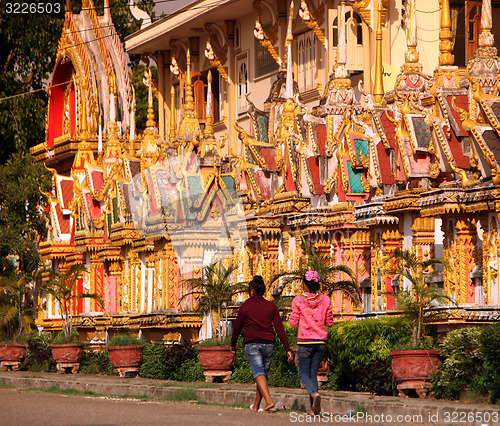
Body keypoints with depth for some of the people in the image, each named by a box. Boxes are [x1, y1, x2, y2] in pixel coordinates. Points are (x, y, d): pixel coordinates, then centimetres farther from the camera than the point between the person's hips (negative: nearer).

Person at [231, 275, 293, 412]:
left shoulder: (246, 306, 1)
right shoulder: (272, 306, 8)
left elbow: (237, 326, 7)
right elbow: (280, 329, 3)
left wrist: (233, 343, 24)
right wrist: (287, 349, 2)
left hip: (252, 344, -4)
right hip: (269, 344, 4)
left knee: (259, 373, -14)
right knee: (264, 374, 15)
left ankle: (269, 401, -34)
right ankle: (256, 406, 26)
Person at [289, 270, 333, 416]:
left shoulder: (298, 300, -8)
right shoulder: (325, 300, -1)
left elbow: (293, 323, -4)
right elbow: (329, 322, 4)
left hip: (304, 341, -3)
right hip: (320, 342, 3)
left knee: (303, 374, 5)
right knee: (313, 373, 15)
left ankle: (315, 393, -27)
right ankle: (313, 408, 7)